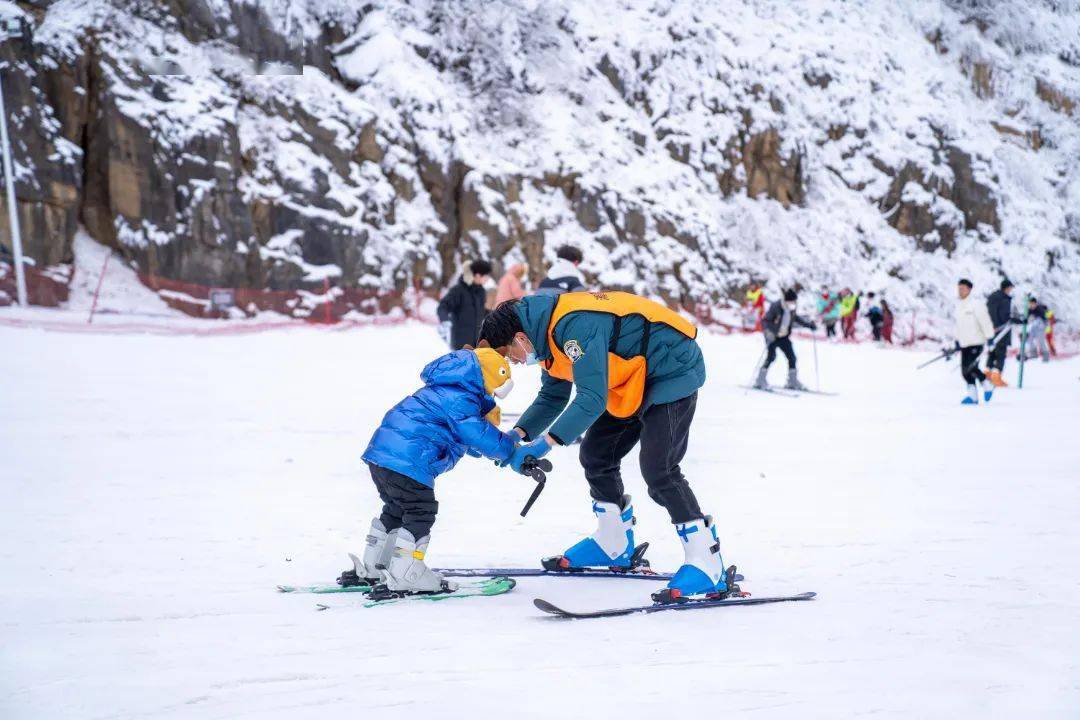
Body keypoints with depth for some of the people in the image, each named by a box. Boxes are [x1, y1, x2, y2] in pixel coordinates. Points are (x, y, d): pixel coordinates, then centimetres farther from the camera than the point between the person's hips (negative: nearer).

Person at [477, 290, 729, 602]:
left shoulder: (574, 325, -30)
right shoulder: (547, 331, 3)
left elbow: (592, 398, -33)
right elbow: (552, 397, 13)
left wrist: (548, 440, -32)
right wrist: (519, 433, -2)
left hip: (672, 369, -10)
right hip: (635, 378, 10)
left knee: (657, 469, -19)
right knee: (595, 456, 12)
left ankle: (707, 566, -15)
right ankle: (614, 544, 28)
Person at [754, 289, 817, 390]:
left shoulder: (792, 308, -3)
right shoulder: (775, 307, -23)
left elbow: (795, 318, 17)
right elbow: (766, 321, -22)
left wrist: (809, 324, 11)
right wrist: (776, 331, -36)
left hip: (784, 337, 7)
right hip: (772, 336, -7)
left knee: (792, 357, 2)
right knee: (771, 356, -16)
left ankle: (793, 381, 14)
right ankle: (760, 381, -7)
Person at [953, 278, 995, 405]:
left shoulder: (976, 304, -9)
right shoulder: (958, 305, 15)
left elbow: (985, 321, -13)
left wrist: (990, 338, -17)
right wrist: (957, 341, 24)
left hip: (976, 342, -8)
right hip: (964, 343, 8)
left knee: (971, 367, -15)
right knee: (965, 370, 2)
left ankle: (987, 385, 7)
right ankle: (972, 395, 7)